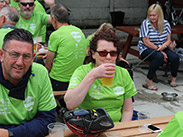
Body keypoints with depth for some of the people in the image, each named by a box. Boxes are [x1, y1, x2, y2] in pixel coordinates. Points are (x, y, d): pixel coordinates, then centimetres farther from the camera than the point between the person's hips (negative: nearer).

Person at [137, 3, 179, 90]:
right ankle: (148, 81, -23)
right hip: (147, 49, -4)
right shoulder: (146, 23, -11)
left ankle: (173, 78, 5)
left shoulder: (165, 23, 2)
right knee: (159, 57, -35)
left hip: (162, 49, 4)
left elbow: (168, 40, 2)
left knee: (175, 57, -22)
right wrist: (160, 51, -18)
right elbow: (146, 42, -15)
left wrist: (163, 47, -22)